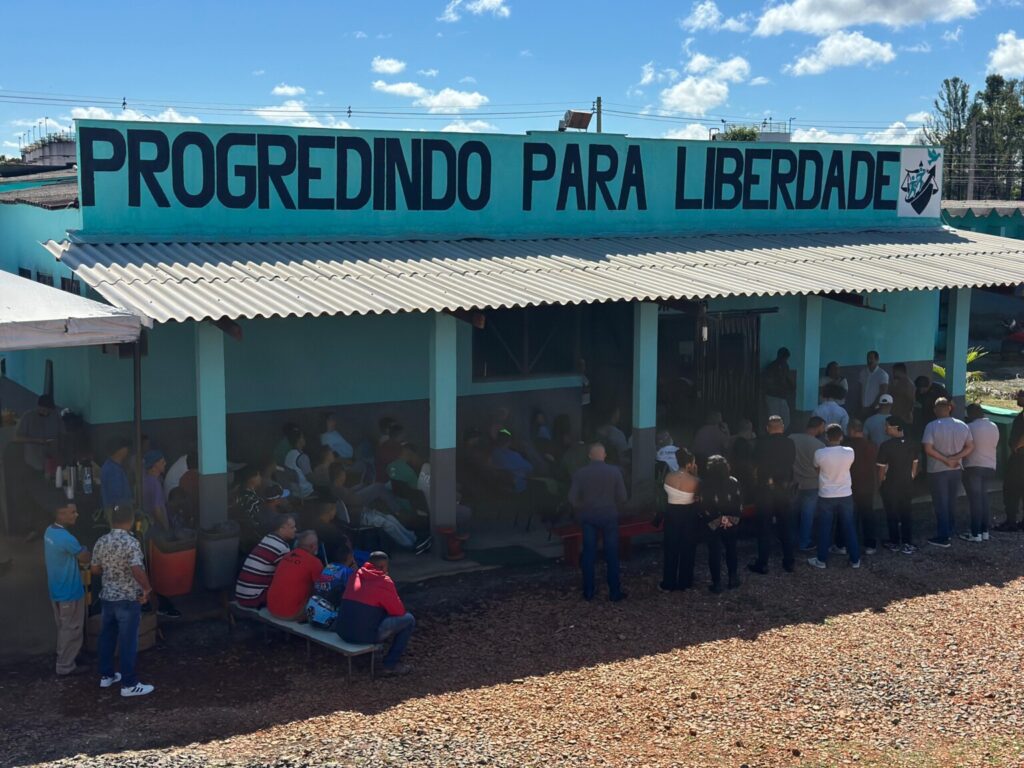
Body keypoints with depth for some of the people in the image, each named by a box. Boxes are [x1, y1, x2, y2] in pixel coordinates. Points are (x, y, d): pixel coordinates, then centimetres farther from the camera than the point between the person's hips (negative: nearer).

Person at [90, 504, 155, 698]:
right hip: (128, 600, -7)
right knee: (128, 642, -1)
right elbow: (137, 570, -28)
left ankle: (106, 675, 30)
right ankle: (129, 684, 4)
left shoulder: (101, 541, 1)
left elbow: (95, 569, 9)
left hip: (107, 597, 7)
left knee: (107, 637, 19)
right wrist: (147, 588, -14)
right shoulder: (131, 542, -19)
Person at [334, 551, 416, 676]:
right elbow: (399, 611, -2)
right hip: (364, 635, -8)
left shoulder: (356, 575, 13)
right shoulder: (384, 582, -7)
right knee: (408, 620, 4)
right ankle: (391, 664, 4)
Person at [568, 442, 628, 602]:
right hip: (609, 516, -1)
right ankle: (614, 592, 10)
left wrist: (583, 510, 9)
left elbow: (573, 498, -8)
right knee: (612, 555, 7)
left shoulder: (580, 473, -5)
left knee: (588, 555, 9)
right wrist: (614, 509, 10)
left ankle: (588, 592, 13)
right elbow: (622, 497, -7)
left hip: (588, 517, 1)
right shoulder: (614, 471, -7)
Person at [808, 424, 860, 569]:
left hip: (826, 496, -2)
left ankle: (822, 560, 16)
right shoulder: (849, 452, -11)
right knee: (849, 528, 12)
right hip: (845, 495, 2)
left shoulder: (820, 453, -16)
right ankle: (855, 560, 18)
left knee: (824, 529, 9)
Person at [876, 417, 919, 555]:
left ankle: (895, 543, 18)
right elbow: (915, 466, 6)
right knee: (906, 514, 13)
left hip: (890, 486, -4)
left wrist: (880, 485, 1)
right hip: (907, 485, 4)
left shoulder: (886, 446, -19)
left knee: (892, 515, 10)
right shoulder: (911, 444, -3)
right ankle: (907, 544, 12)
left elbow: (882, 468, -14)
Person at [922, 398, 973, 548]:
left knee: (941, 504, 4)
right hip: (957, 470, 4)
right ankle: (949, 530, 27)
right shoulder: (962, 426, -1)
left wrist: (946, 460, -16)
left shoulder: (932, 426, -15)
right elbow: (970, 447, -1)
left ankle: (943, 537, 4)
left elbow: (928, 449, -22)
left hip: (937, 471, -4)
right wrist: (955, 458, -11)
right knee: (951, 502, 19)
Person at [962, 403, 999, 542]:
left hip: (973, 467, -6)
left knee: (975, 499, -5)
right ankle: (985, 531, 14)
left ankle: (975, 533, -5)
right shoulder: (994, 427, 8)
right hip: (990, 467, 6)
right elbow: (996, 447, 17)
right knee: (984, 498, 13)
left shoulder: (970, 427, -13)